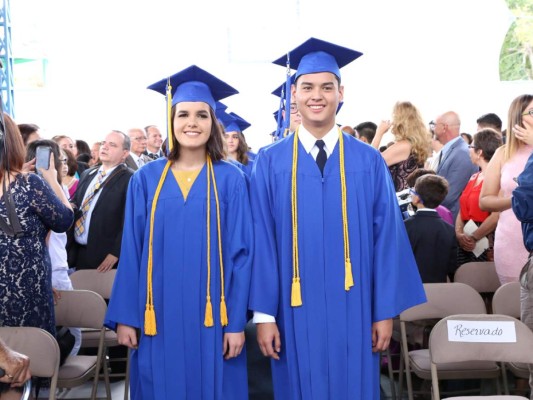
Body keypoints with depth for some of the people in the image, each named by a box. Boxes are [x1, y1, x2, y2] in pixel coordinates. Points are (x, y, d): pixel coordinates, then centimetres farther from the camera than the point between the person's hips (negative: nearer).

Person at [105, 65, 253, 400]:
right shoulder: (146, 179, 4)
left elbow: (241, 252, -4)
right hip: (159, 317, 2)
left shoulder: (231, 179, -1)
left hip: (211, 318, -1)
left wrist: (237, 322, -8)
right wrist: (125, 316, 0)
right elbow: (131, 252, 4)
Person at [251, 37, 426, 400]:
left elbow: (387, 240, 1)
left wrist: (385, 312, -1)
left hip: (354, 314, 1)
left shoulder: (370, 162, 1)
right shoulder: (269, 162, -1)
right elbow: (262, 243, -2)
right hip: (295, 316, 0)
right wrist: (264, 314, -5)